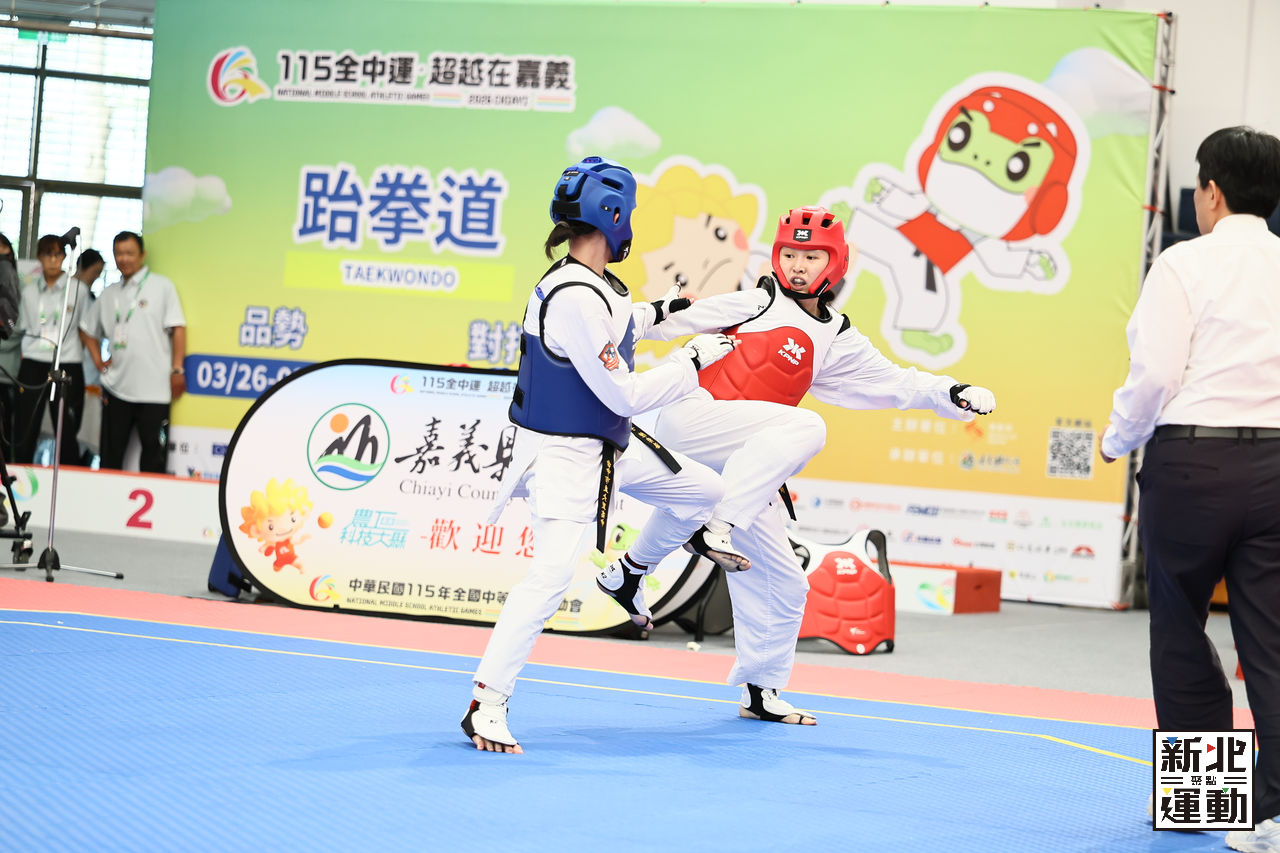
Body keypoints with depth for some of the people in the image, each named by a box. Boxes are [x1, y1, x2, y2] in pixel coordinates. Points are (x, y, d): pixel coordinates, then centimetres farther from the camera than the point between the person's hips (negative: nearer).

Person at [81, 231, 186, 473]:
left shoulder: (161, 286, 2)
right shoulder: (109, 294, 16)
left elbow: (178, 328, -3)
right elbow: (90, 330, 27)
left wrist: (177, 369, -10)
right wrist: (98, 361, 11)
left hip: (154, 387, -4)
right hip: (116, 386, 5)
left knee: (153, 451, -3)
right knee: (111, 453, 7)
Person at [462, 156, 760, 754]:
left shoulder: (587, 282, 3)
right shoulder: (574, 299, -28)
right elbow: (625, 395, -24)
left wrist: (662, 314, 28)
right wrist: (693, 360, -15)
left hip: (610, 446, 10)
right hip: (563, 454, -10)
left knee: (704, 492, 20)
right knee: (551, 576, -21)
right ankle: (486, 704, -17)